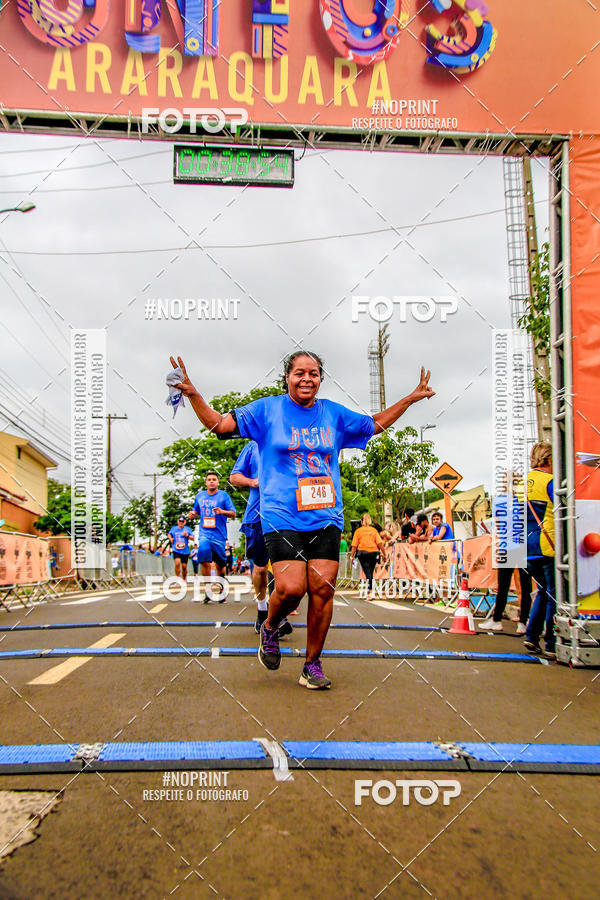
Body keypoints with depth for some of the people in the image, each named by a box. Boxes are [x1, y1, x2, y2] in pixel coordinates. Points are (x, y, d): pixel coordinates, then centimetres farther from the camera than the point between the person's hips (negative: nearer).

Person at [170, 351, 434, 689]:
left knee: (322, 588, -4)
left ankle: (313, 665, 14)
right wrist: (193, 394, -13)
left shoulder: (334, 413, 13)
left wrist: (411, 399, 25)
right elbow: (220, 423, 1)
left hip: (326, 518, 3)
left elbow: (375, 424, 27)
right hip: (282, 518, -3)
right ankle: (270, 629, 19)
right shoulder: (266, 410, 3)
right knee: (291, 588, -16)